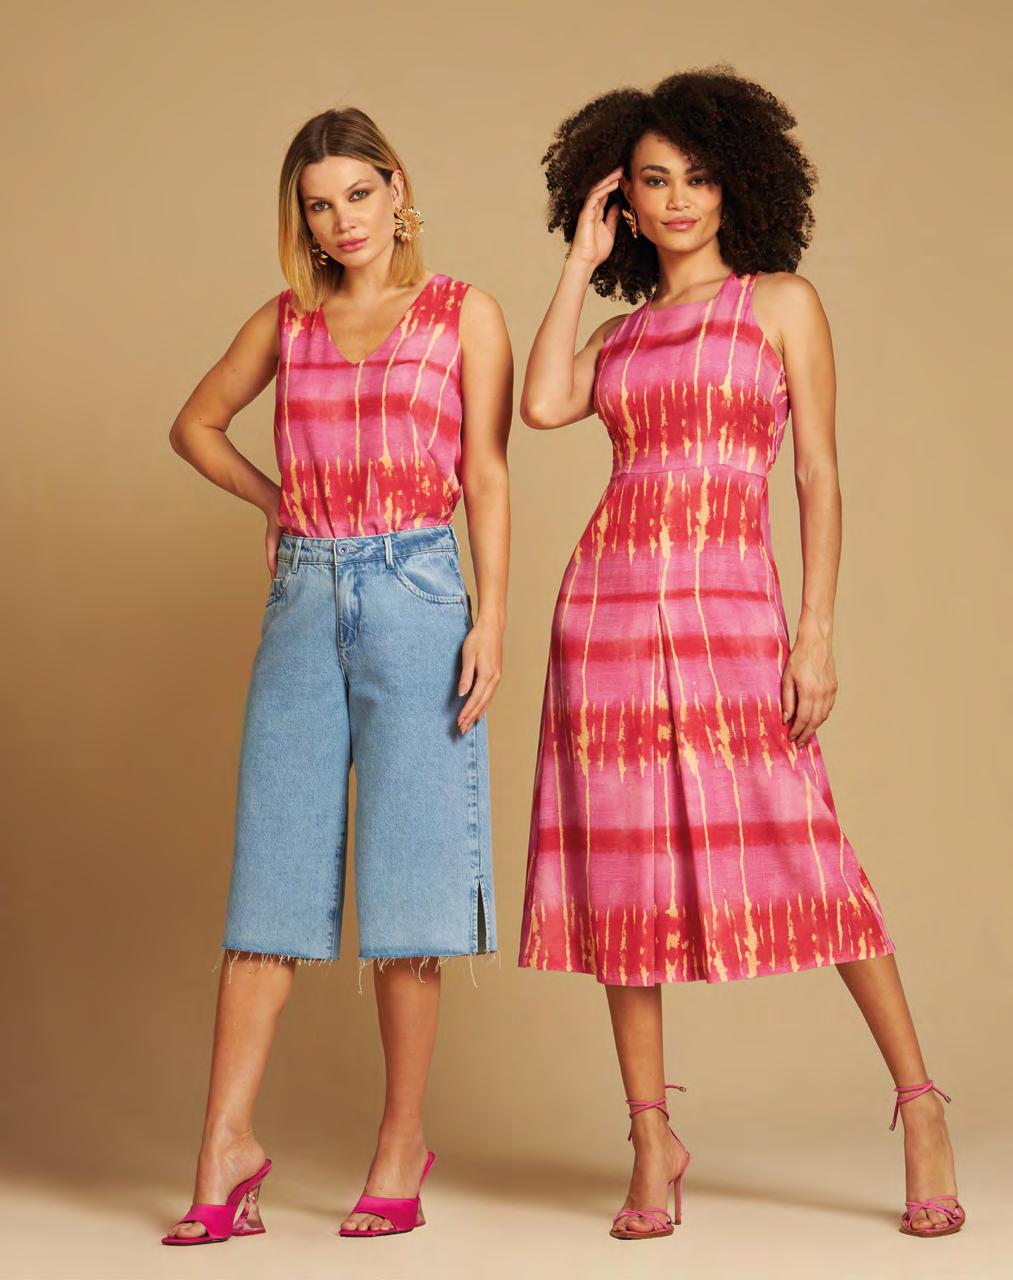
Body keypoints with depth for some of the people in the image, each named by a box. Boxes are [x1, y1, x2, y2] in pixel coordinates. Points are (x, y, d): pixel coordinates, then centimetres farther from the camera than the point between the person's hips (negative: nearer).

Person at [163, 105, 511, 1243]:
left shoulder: (465, 315, 5)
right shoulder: (286, 322, 13)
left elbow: (487, 478, 1)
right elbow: (196, 423, 27)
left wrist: (491, 619, -8)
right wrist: (277, 503, 13)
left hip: (416, 594, -3)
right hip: (303, 602, 3)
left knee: (405, 875, -1)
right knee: (272, 869, 0)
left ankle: (401, 1146, 8)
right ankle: (226, 1148, 2)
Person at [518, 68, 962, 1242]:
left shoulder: (781, 303, 8)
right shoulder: (619, 333, 17)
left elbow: (819, 478, 2)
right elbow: (542, 405, -4)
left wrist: (817, 635, -8)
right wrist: (581, 259, 7)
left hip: (731, 606, -3)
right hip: (609, 603, 4)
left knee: (797, 850, -9)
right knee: (623, 864, 1)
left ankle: (919, 1108, 5)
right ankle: (654, 1140, 10)